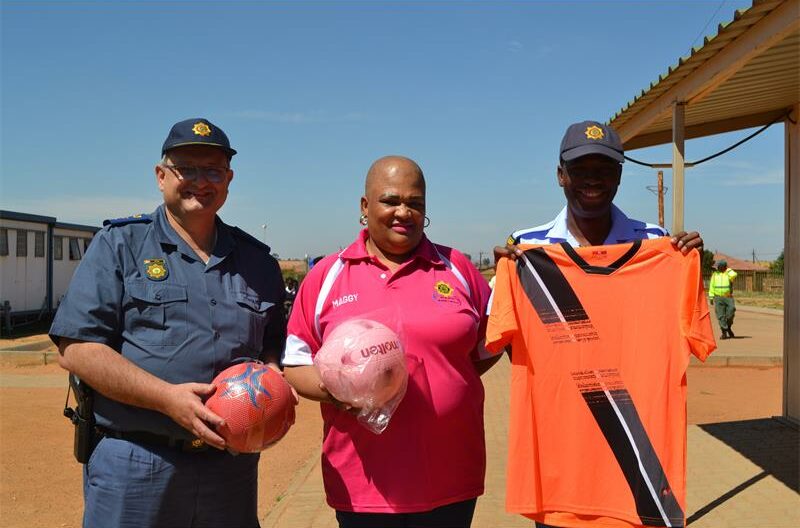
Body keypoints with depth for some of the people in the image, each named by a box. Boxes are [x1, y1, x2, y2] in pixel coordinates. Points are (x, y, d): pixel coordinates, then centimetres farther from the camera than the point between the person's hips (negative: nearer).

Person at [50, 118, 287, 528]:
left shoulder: (256, 260, 11)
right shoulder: (120, 245, 0)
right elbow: (75, 349, -8)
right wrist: (167, 397, -17)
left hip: (232, 465, 4)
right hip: (134, 468, -3)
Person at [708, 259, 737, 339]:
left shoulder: (729, 273, 4)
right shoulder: (715, 274, 10)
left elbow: (734, 275, -22)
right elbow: (711, 286, 10)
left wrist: (728, 269, -5)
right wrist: (711, 297, 4)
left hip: (728, 297, -1)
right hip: (718, 297, 1)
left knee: (731, 311, -12)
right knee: (721, 316, -2)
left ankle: (728, 327, 13)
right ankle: (724, 333, 2)